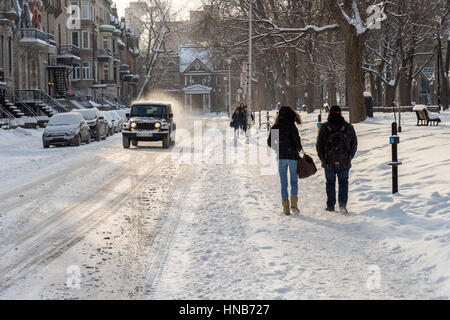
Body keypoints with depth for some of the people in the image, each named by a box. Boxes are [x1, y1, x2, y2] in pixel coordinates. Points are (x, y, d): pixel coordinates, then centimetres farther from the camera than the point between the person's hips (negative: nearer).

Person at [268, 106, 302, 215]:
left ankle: (286, 207, 4)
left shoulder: (275, 127, 2)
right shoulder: (291, 126, -9)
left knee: (283, 183, 8)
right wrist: (299, 148, 4)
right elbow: (296, 140, -15)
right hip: (292, 156, -2)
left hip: (280, 157, 2)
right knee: (294, 181, 10)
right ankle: (294, 204, -5)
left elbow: (270, 142, 5)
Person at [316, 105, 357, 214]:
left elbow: (319, 145, -2)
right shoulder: (348, 127, -2)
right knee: (343, 182, 9)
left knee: (330, 182, 13)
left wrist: (323, 159, 8)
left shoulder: (324, 128, -5)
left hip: (328, 162, 0)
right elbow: (354, 144, 3)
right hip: (344, 162, 0)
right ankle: (342, 204, -6)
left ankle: (330, 205, 17)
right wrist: (349, 157, 14)